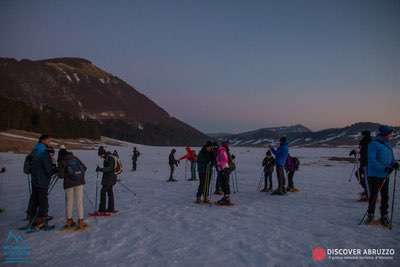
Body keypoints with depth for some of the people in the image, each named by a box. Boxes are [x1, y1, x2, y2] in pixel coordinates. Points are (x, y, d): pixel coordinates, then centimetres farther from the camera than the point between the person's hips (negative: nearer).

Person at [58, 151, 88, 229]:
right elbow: (84, 168, 8)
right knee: (79, 201, 4)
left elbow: (61, 175, -9)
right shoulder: (75, 159, 5)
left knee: (69, 202, 12)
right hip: (79, 182, 2)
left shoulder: (62, 162, -4)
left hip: (69, 183, -2)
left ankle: (69, 220, 22)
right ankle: (80, 221, 1)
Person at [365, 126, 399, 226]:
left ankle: (384, 216, 22)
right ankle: (370, 214, 20)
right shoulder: (374, 144, -14)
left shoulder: (387, 145, 10)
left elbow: (391, 158, 16)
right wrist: (384, 168, -28)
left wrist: (394, 164, -7)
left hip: (385, 176, 7)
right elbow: (371, 160, -21)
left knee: (385, 196, 10)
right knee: (373, 196, 3)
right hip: (374, 175, -7)